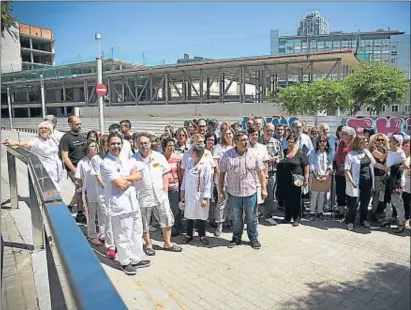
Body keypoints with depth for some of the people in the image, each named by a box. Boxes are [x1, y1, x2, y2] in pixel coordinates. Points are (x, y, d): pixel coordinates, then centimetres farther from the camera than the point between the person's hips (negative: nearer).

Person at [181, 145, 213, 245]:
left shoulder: (205, 165, -13)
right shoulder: (189, 163, 2)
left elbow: (208, 183, -13)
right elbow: (185, 177, 11)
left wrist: (205, 198, -15)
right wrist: (182, 191, 12)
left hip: (200, 196, -4)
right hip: (189, 194, 4)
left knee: (201, 217, 7)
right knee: (189, 216, 13)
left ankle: (202, 236, 25)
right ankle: (189, 235, 29)